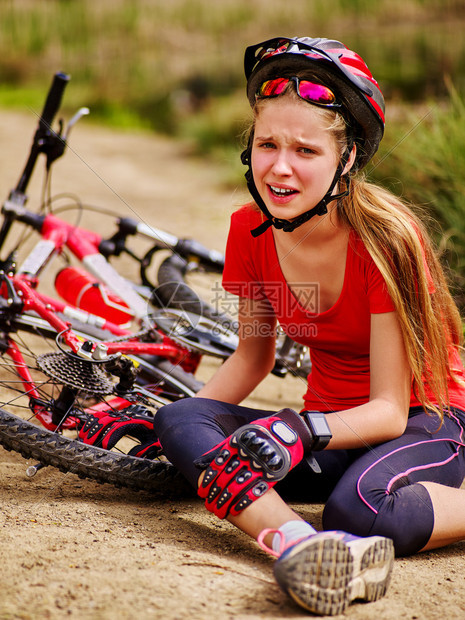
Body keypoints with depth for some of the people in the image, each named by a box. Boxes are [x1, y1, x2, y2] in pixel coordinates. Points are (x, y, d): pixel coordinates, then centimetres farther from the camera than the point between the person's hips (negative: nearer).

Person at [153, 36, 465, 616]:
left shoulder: (385, 239, -22)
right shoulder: (250, 231, -6)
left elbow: (390, 409, -21)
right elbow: (253, 354, 9)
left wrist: (307, 430, -40)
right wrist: (188, 428, -7)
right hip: (334, 428, 6)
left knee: (361, 508, -41)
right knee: (178, 420, -23)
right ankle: (298, 544, -47)